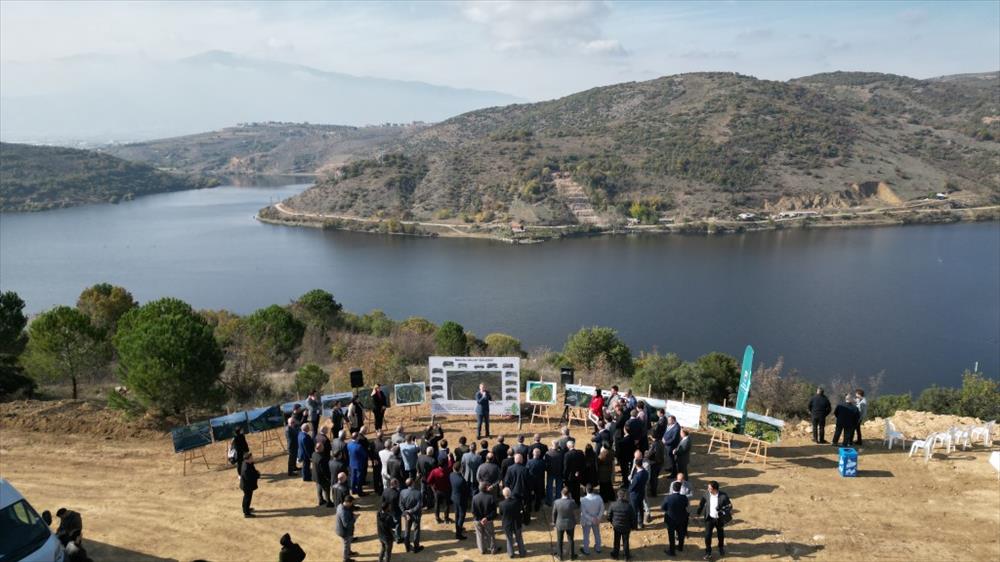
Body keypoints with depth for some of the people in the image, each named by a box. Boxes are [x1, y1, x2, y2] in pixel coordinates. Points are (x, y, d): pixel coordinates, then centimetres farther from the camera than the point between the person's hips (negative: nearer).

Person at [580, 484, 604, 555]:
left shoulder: (583, 500, -28)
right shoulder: (598, 497, -20)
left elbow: (583, 512, -24)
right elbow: (602, 509, -13)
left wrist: (591, 519, -18)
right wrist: (598, 518, -11)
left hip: (586, 521, -3)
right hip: (596, 520, 3)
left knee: (586, 536, 19)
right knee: (597, 534, 25)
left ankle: (586, 551, 36)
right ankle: (598, 549, 44)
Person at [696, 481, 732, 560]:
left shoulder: (723, 496, -22)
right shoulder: (706, 494, -13)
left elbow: (730, 506, -11)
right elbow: (701, 504, 1)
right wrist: (698, 514, 3)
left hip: (719, 519, -1)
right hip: (709, 518, 1)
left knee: (720, 535, 20)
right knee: (707, 535, -3)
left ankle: (721, 548, 47)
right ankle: (708, 552, 14)